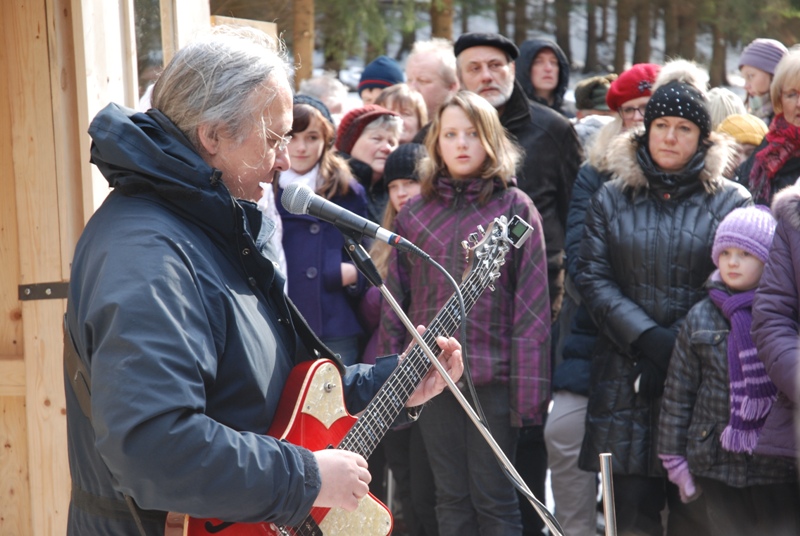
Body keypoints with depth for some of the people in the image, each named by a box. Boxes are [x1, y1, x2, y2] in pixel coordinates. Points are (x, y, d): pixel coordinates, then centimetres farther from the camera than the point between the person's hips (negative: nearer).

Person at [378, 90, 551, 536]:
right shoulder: (415, 213, 10)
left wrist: (528, 387, -11)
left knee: (493, 496, 2)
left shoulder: (516, 209, 0)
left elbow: (532, 306, -5)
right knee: (451, 498, 10)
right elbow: (396, 299, 11)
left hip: (493, 373, -3)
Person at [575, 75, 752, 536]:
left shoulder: (730, 202, 4)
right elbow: (592, 277, 3)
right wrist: (646, 338, -9)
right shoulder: (612, 199, 11)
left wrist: (675, 350, -11)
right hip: (624, 373, 2)